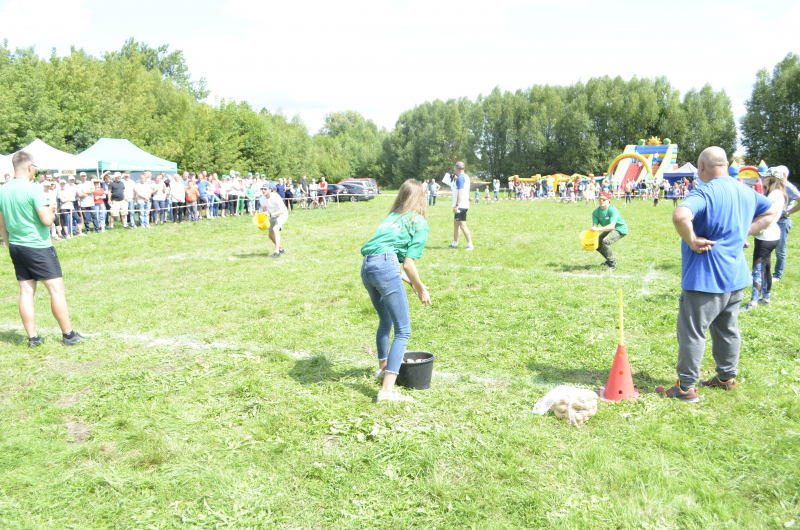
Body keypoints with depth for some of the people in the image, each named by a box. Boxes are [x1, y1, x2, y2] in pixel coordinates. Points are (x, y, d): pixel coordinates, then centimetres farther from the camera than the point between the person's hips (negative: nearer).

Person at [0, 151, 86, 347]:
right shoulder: (33, 189, -15)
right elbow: (47, 220, -20)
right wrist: (51, 212, 1)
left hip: (16, 247, 8)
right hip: (38, 247, -8)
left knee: (26, 291, 9)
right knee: (57, 289, -1)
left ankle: (32, 338, 13)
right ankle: (68, 335, 3)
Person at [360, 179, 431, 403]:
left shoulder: (392, 217, 27)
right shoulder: (420, 223, 7)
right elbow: (408, 263, -1)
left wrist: (405, 278, 29)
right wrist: (421, 289, 11)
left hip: (366, 267, 8)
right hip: (385, 268, -8)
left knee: (385, 322, 27)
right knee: (403, 330, -2)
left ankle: (383, 368, 45)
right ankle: (387, 389, -9)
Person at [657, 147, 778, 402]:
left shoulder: (704, 193, -20)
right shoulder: (746, 191, 7)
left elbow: (680, 216, -40)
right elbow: (772, 210, 23)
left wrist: (692, 241, -23)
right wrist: (744, 232, 13)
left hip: (705, 278, -8)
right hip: (736, 275, 9)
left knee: (692, 331, 1)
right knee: (728, 330, 20)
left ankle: (686, 387, 8)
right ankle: (727, 378, 34)